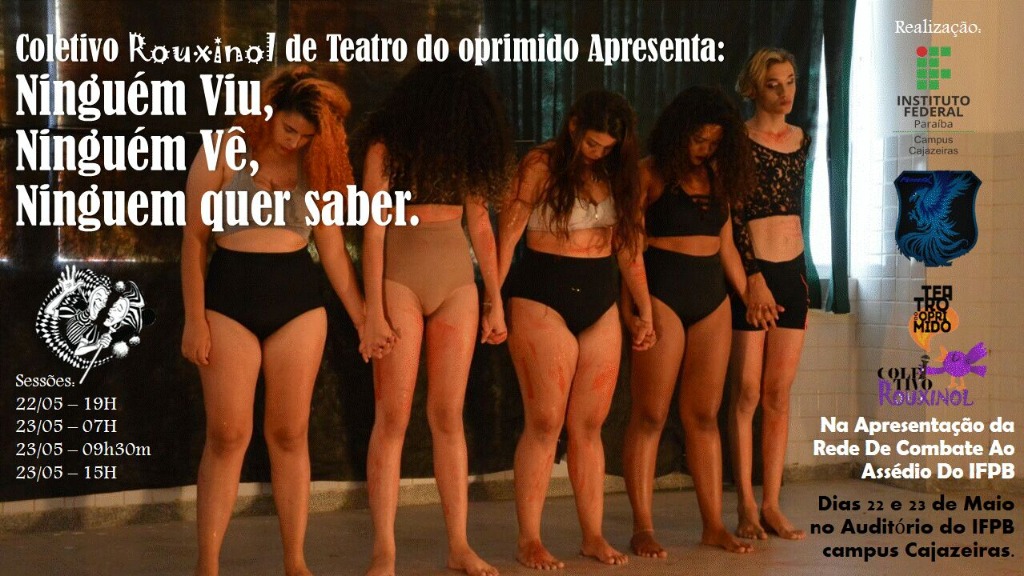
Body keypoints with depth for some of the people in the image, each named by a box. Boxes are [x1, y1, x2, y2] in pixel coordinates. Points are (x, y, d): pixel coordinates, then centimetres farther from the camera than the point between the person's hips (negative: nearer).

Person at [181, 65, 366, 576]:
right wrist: (194, 319, -7)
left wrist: (362, 317, 5)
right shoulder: (224, 153, -2)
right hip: (230, 299, -2)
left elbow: (332, 248, 8)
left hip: (298, 301, 2)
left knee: (289, 433, 5)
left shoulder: (315, 165, 6)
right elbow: (194, 238, -2)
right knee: (228, 434, -5)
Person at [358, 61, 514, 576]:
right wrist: (374, 313, -14)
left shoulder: (466, 152, 8)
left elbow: (480, 225, 11)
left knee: (448, 417, 5)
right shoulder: (388, 148, -5)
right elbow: (373, 230, -9)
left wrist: (495, 300, 10)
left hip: (457, 284, 4)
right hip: (401, 281, -4)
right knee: (393, 418, -4)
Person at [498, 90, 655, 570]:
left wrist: (644, 311, 15)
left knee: (589, 425, 6)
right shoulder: (540, 166, -6)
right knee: (545, 422, -5)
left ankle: (593, 535, 12)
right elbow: (507, 236, -10)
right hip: (543, 299, -5)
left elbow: (629, 247, 15)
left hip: (600, 303, 5)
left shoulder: (616, 175, 10)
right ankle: (529, 539, 1)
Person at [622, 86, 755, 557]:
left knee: (704, 415, 7)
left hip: (712, 298, 6)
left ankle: (713, 525, 10)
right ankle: (642, 528, -1)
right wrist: (631, 306, -16)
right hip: (661, 296, -6)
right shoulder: (650, 174, -3)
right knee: (650, 415, -3)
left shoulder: (717, 177, 13)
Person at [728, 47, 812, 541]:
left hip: (792, 272, 5)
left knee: (779, 394, 5)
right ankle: (745, 507, 2)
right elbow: (734, 216, -10)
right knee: (747, 392, -3)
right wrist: (753, 277, -15)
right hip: (750, 274, -5)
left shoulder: (801, 140, 13)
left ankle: (771, 505, 9)